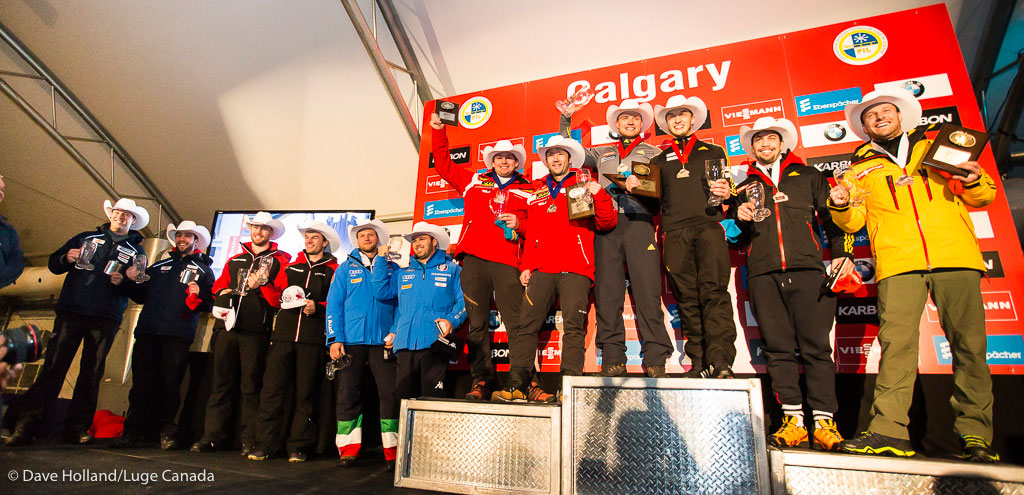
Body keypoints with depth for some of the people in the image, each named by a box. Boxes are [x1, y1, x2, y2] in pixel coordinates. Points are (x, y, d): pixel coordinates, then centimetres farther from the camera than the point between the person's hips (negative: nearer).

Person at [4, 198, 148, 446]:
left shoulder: (135, 251, 12)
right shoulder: (85, 238, 16)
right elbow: (53, 264, 16)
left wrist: (123, 282, -15)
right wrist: (66, 259, -6)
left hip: (106, 320, 0)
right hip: (71, 312, 1)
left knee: (91, 373, 3)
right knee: (53, 366, -5)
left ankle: (77, 428, 10)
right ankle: (26, 424, 1)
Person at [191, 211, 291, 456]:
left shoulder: (280, 261, 6)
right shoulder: (235, 260, 21)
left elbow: (281, 297, -2)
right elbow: (218, 286, 25)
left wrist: (263, 285, -17)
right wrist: (224, 294, 4)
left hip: (255, 330, -4)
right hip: (227, 326, 4)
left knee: (251, 386, 0)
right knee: (221, 383, 6)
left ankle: (249, 441, 6)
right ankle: (212, 436, 14)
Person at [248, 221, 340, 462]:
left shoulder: (333, 270, 7)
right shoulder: (292, 266, 19)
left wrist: (317, 308, -14)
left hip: (312, 337, -3)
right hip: (284, 333, 3)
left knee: (305, 393, 2)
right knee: (272, 388, -1)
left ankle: (299, 446, 12)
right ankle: (265, 443, 9)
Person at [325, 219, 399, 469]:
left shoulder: (392, 268, 12)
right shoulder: (346, 268, 12)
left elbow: (400, 303, 12)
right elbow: (334, 304, 7)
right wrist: (335, 338, -3)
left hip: (382, 341, 0)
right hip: (350, 340, 1)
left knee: (390, 394, -4)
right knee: (347, 394, 3)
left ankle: (392, 450, 6)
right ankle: (349, 449, 15)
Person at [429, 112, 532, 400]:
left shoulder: (528, 191, 18)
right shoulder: (474, 181, 21)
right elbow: (443, 165, 26)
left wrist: (519, 224, -5)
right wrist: (438, 132, 22)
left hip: (507, 263, -1)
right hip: (474, 260, 2)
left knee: (516, 323, -8)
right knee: (477, 323, 1)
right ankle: (481, 381, 8)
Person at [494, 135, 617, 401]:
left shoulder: (584, 186, 15)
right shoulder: (536, 192, 24)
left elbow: (606, 224, 6)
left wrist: (600, 196, -10)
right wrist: (526, 266, 15)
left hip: (575, 269, -3)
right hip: (541, 269, 3)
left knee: (574, 327, -8)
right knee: (525, 325, -5)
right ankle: (518, 384, -2)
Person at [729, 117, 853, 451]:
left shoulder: (808, 176, 20)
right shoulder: (746, 187, 23)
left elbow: (832, 216, 14)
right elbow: (738, 240, 23)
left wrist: (843, 252, 1)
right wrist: (740, 218, 2)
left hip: (807, 269, -1)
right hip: (763, 275, 2)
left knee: (816, 345, -6)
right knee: (778, 348, -1)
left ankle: (824, 421, 1)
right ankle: (793, 421, 5)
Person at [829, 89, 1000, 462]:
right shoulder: (861, 166, 20)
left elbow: (982, 197, 23)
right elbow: (853, 222, 15)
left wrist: (975, 180, 0)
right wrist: (841, 207, -7)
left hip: (955, 255, 1)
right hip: (897, 261, -1)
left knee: (969, 343, -3)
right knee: (896, 343, -12)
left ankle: (975, 433, 6)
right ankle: (889, 430, -13)